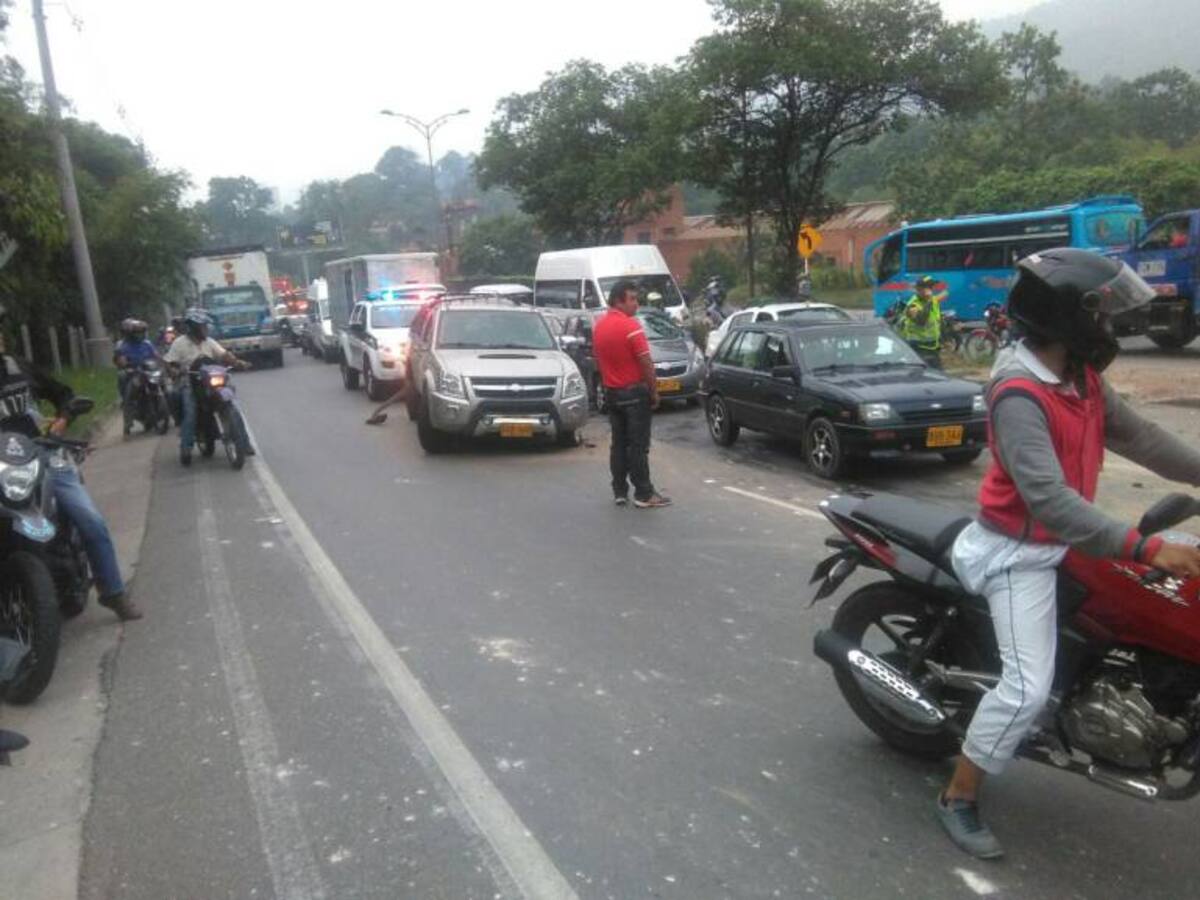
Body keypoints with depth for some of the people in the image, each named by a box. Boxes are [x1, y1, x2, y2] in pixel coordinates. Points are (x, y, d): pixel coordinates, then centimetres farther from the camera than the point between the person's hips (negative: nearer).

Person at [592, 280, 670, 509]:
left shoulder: (599, 326, 8)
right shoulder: (630, 326, -16)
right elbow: (646, 363, -17)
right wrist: (654, 392, -7)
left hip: (612, 393, 7)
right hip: (634, 392, -7)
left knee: (619, 443, 12)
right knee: (638, 445, -3)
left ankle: (620, 492, 15)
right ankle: (644, 494, 1)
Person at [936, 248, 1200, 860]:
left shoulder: (1082, 377, 3)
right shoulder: (1019, 396, -27)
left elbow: (1134, 435, 12)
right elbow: (1049, 499, -35)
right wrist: (1144, 548, -38)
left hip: (1060, 539, 10)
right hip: (1020, 552, -9)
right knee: (1027, 687, -12)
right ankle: (957, 798, 4)